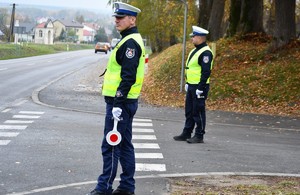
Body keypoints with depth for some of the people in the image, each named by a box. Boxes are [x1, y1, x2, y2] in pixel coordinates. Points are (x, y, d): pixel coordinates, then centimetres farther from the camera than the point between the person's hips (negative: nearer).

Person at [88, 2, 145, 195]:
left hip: (120, 101, -10)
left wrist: (117, 104, -24)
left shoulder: (130, 43, -16)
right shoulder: (131, 40, 17)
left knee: (110, 146, -5)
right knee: (124, 145, 13)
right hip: (125, 101, 10)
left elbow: (128, 77, -23)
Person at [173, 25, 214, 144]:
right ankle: (186, 133, 23)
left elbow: (206, 72, -21)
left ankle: (199, 136, 3)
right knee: (189, 111, 15)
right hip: (191, 86, 10)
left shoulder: (206, 53, -16)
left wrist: (200, 88, -23)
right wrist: (187, 83, 21)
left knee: (198, 112, -4)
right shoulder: (195, 51, 16)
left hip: (199, 87, -10)